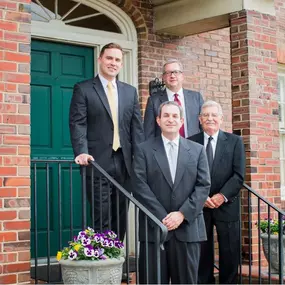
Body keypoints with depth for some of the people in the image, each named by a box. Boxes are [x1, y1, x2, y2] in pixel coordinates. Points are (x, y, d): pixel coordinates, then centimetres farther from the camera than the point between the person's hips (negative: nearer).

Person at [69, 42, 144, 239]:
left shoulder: (130, 91, 15)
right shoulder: (83, 89, 2)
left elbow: (137, 127, 11)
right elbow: (78, 124, -6)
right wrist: (82, 152, -21)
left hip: (124, 163, 4)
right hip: (98, 163, -4)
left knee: (120, 219, 9)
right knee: (102, 220, -4)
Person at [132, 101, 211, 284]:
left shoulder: (197, 150, 11)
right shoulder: (144, 150, 6)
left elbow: (204, 186, 3)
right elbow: (140, 186, -3)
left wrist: (182, 214, -10)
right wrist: (161, 217, -12)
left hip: (188, 228, 2)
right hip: (154, 227, -1)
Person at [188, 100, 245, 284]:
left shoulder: (235, 141, 4)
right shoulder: (190, 143, 5)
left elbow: (239, 175, -3)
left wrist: (222, 196, -13)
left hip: (226, 206, 0)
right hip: (199, 206, 0)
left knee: (230, 254, 4)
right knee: (202, 253, 6)